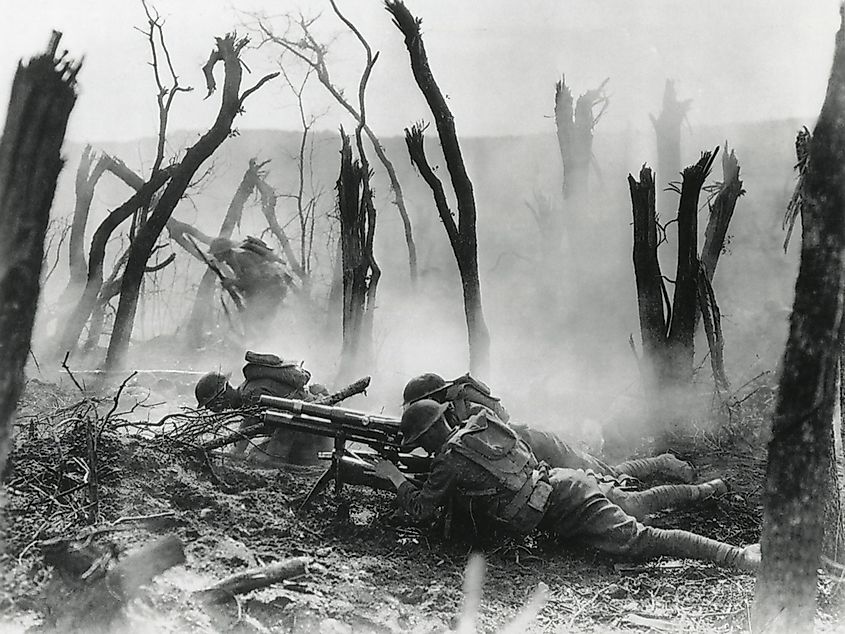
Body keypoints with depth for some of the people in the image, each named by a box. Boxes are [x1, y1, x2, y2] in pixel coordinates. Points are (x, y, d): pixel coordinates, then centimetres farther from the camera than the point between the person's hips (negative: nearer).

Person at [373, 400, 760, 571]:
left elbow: (421, 510, -3)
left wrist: (396, 478, 10)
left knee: (641, 540, -16)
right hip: (567, 481, 9)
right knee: (636, 504, 31)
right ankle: (705, 490, 44)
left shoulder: (449, 459, -8)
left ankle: (736, 555, -24)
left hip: (563, 510, -8)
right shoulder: (483, 423, 16)